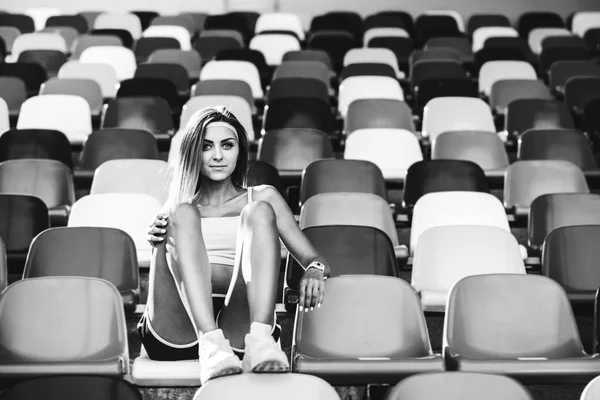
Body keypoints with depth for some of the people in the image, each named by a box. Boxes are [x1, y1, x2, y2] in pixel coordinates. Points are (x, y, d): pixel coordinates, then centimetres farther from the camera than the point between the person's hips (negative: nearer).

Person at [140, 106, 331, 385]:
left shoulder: (262, 198, 23)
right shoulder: (176, 208, 24)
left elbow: (313, 259, 13)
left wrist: (315, 270, -12)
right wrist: (158, 241, -13)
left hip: (240, 327, 0)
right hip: (176, 334, 0)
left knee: (259, 212, -16)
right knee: (182, 213, -18)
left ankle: (259, 340, -40)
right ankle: (211, 345, -41)